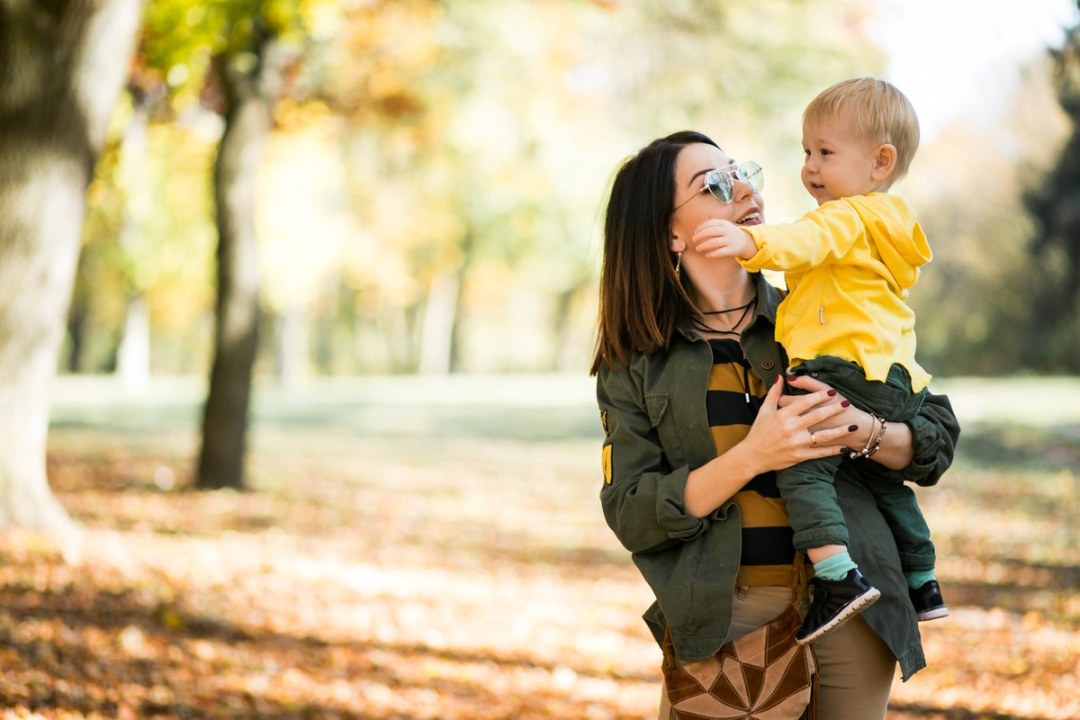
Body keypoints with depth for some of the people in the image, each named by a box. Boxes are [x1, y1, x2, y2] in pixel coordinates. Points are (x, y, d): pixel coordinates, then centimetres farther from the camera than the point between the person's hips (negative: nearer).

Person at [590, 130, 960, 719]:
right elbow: (630, 514, -7)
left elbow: (939, 434, 6)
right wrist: (751, 458, -19)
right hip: (718, 620, -1)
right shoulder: (635, 364, 2)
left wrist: (864, 432, -16)